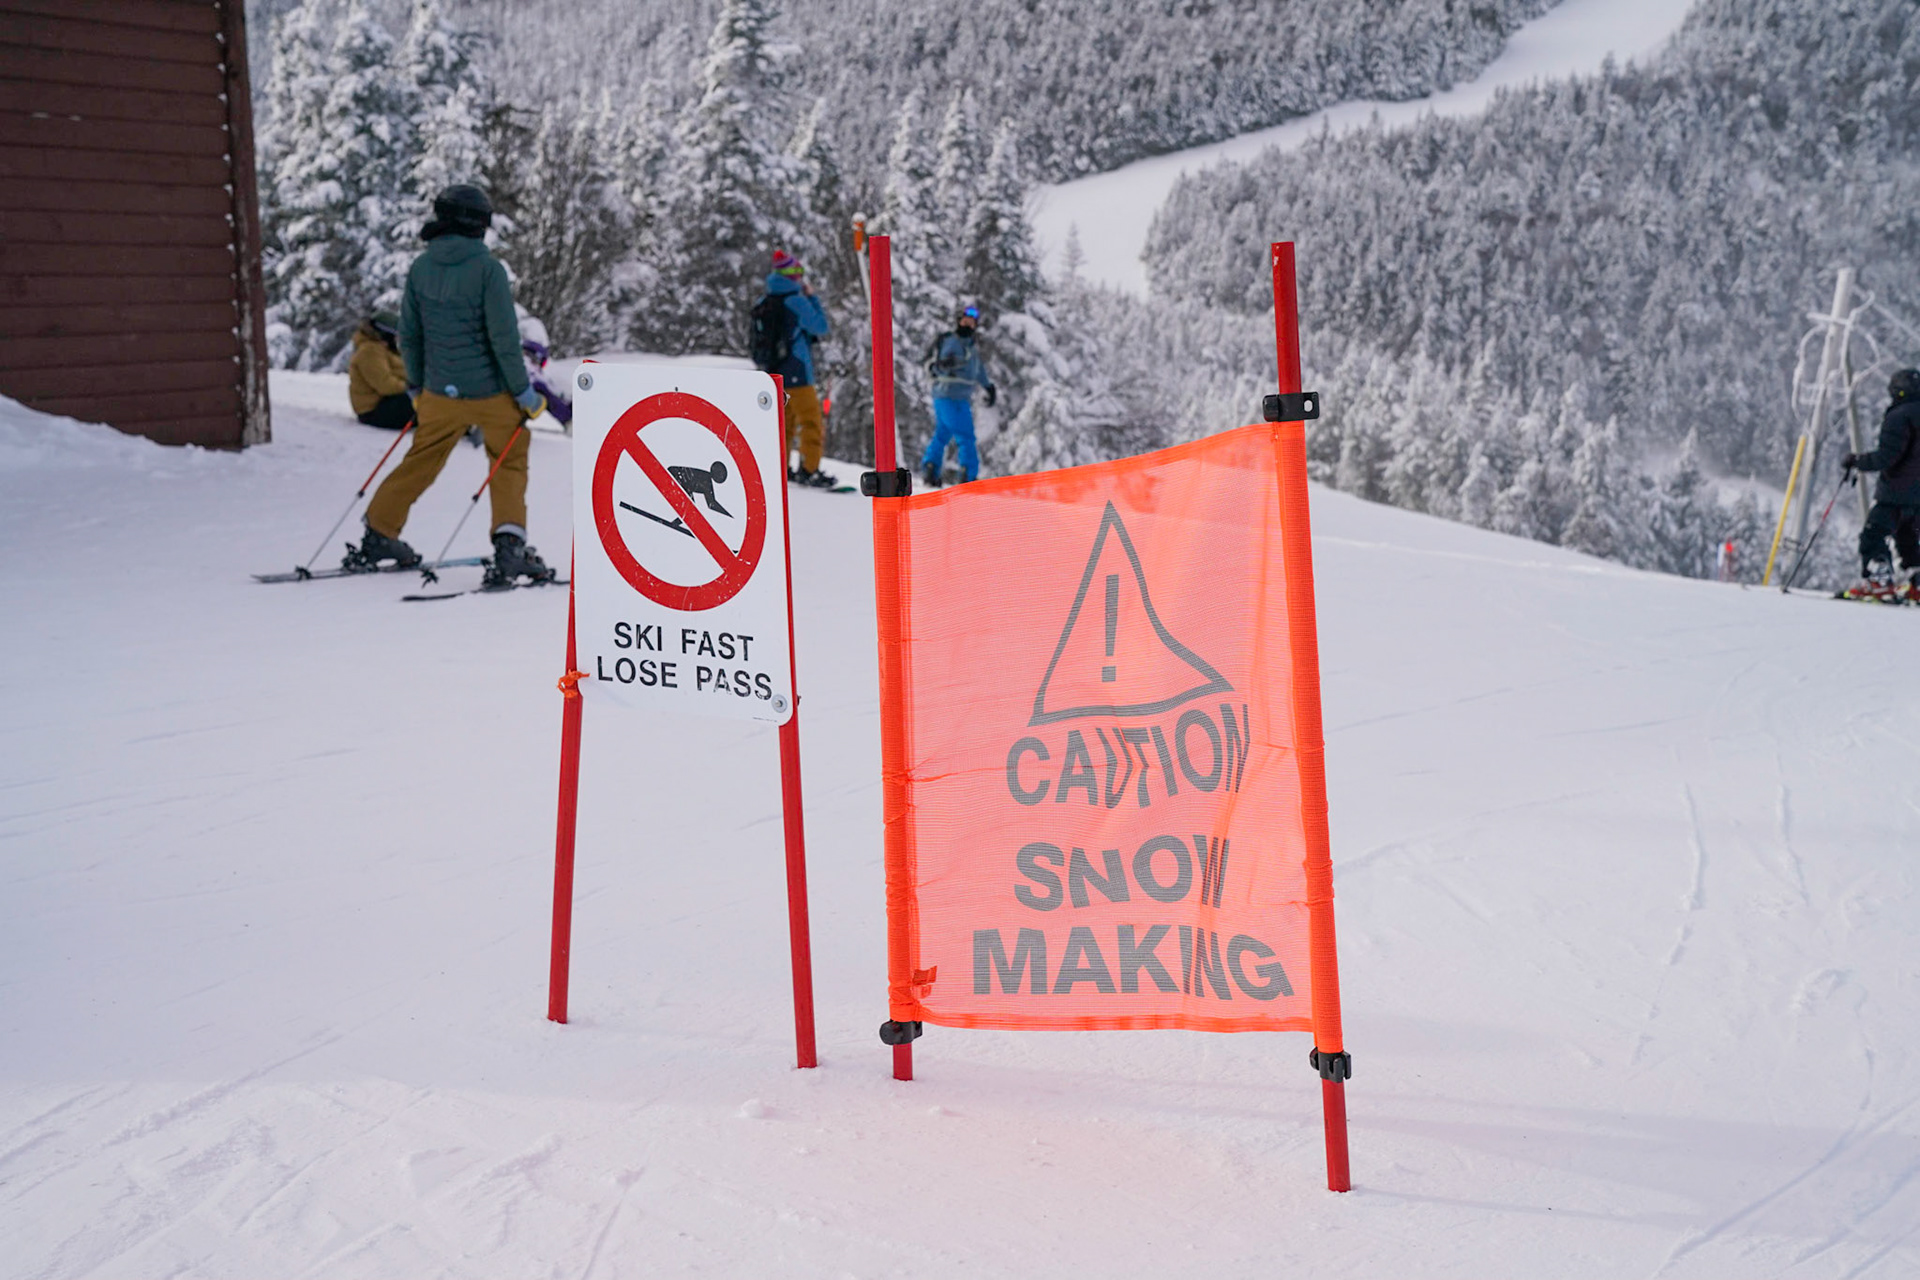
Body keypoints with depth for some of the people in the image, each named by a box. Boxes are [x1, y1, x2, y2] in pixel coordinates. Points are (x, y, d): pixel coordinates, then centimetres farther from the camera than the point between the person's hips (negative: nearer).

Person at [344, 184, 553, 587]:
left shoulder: (420, 268, 1)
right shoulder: (487, 268, -15)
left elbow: (409, 335, 8)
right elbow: (504, 337, -17)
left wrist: (416, 385, 21)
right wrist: (523, 390, -8)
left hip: (441, 392, 4)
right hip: (492, 391, -4)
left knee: (420, 463, 19)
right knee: (509, 465, 12)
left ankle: (377, 537, 24)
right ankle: (509, 547, -1)